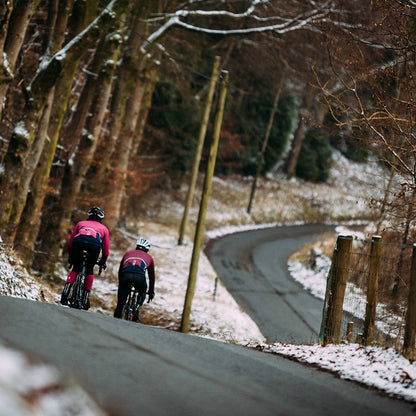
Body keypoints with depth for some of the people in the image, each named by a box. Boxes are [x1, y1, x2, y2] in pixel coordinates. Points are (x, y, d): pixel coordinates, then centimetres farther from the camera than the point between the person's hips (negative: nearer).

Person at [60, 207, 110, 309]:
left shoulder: (81, 223, 38)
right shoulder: (104, 228, 36)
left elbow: (69, 243, 35)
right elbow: (106, 251, 35)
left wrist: (71, 257, 49)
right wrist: (103, 262, 52)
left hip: (78, 241, 1)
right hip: (94, 244, -1)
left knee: (75, 268, 21)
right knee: (89, 270, 21)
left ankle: (66, 290, -2)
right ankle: (86, 297, 12)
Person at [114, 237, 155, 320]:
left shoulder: (128, 253, 36)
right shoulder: (149, 257, 33)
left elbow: (120, 270, 40)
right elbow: (152, 276, 40)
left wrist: (120, 285, 51)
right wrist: (151, 292, 51)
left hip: (125, 275, 1)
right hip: (139, 276, -1)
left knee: (120, 305, 12)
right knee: (142, 294, 31)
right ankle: (135, 315, 14)